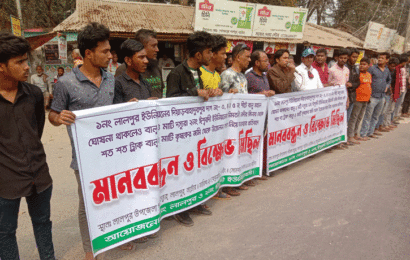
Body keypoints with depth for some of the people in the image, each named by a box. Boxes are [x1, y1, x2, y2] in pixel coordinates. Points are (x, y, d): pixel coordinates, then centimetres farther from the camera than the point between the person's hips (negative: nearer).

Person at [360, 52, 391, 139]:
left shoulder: (387, 70, 11)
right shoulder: (372, 68, -7)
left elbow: (389, 80, 31)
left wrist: (387, 86, 14)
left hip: (382, 97, 7)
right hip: (373, 96, -7)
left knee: (376, 116, 14)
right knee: (368, 116, -4)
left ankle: (370, 132, 24)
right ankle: (363, 134, 3)